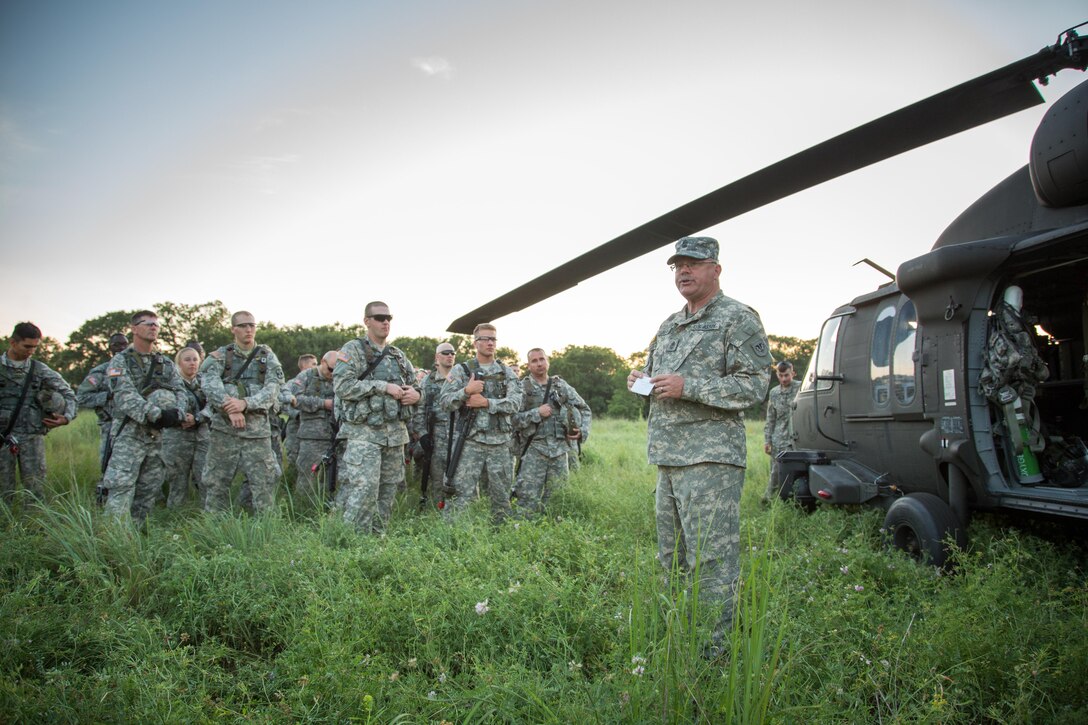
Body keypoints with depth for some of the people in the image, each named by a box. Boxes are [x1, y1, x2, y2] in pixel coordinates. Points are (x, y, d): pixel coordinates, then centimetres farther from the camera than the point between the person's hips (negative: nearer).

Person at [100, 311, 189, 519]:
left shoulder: (166, 363, 16)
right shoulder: (120, 361, 0)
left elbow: (179, 391, 4)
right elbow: (125, 396, -15)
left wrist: (179, 414, -19)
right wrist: (157, 414, -29)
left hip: (156, 436, 5)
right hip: (128, 435, -5)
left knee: (148, 494, 8)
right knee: (120, 493, -14)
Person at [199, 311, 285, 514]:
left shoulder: (267, 357, 9)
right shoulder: (220, 356, 8)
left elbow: (272, 389, -4)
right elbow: (210, 384, -10)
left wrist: (246, 403, -21)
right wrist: (230, 408, -24)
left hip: (257, 429, 0)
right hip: (224, 428, 0)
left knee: (264, 483, -2)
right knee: (216, 482, 4)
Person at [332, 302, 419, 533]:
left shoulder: (399, 355, 17)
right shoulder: (353, 350, -2)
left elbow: (415, 385, 23)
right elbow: (342, 385, -15)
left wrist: (415, 394, -2)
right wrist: (383, 386, -17)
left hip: (395, 433, 7)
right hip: (364, 432, -6)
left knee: (388, 490, 10)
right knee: (363, 490, -14)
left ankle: (377, 536, 21)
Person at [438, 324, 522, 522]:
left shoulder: (507, 373, 10)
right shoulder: (460, 370, 4)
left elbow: (515, 403, -3)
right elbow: (444, 402, -4)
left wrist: (486, 403, -14)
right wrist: (466, 390, -18)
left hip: (501, 443, 3)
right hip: (470, 442, -3)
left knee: (501, 494, 11)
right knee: (461, 494, -5)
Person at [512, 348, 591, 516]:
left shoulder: (561, 386, 9)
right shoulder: (522, 388, -1)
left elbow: (585, 410, 16)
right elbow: (512, 419, -10)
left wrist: (582, 431, 1)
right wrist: (537, 413, -16)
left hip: (560, 449, 4)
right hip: (534, 450, -3)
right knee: (528, 500, -6)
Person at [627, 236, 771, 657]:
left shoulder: (739, 319, -4)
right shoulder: (669, 326, 21)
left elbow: (753, 386, -12)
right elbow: (655, 374, 33)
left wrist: (687, 386, -19)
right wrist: (641, 380, 8)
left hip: (711, 457, -9)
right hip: (667, 458, 9)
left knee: (711, 561, -7)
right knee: (672, 558, 14)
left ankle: (715, 650, 1)